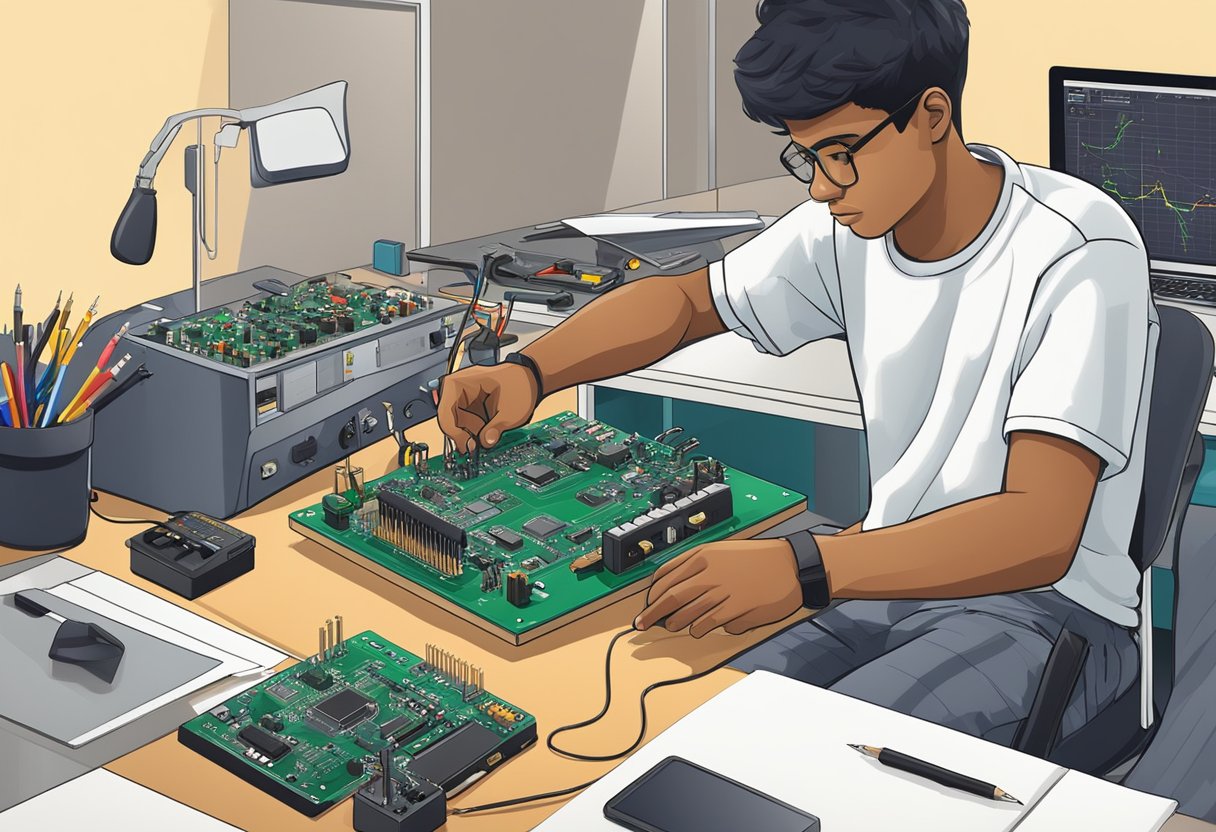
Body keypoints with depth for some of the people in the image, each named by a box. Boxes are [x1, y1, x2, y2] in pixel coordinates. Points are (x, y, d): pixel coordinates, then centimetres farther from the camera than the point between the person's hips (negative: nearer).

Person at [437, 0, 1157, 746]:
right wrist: (527, 375, -7)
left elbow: (1040, 532, -32)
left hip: (1046, 602, -6)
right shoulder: (852, 226, -2)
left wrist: (805, 569, -44)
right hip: (892, 578, 6)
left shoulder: (1078, 252, -22)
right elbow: (685, 300, 12)